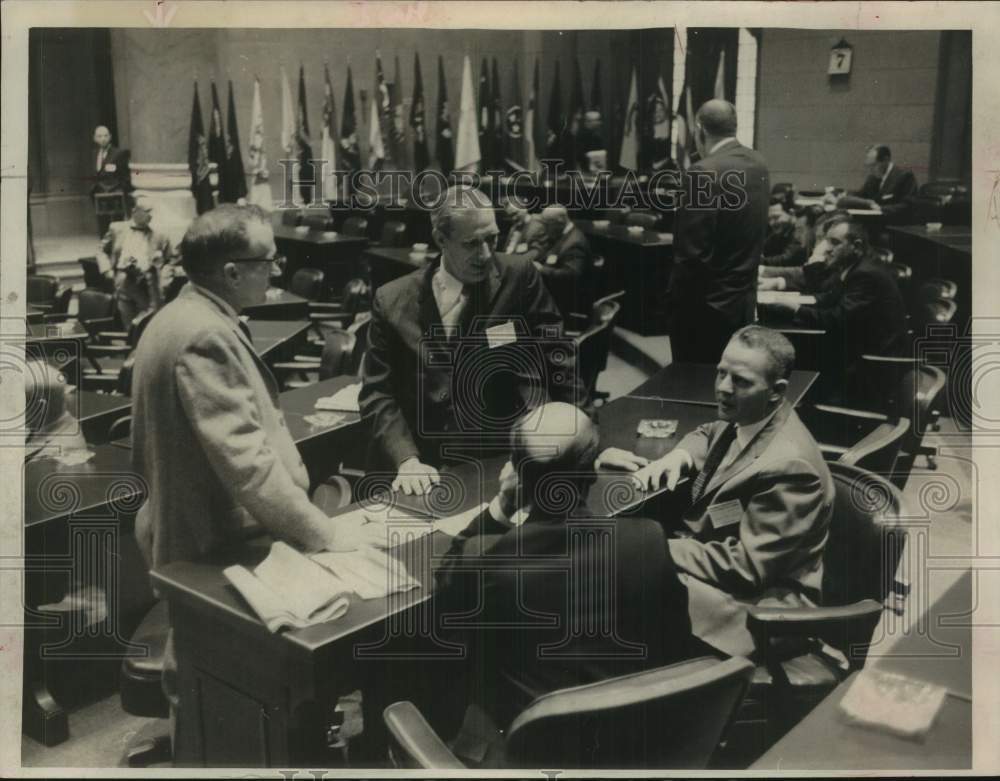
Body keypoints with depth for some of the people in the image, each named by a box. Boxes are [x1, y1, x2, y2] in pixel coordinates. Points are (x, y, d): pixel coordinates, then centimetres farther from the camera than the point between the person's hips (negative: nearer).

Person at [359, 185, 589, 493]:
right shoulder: (393, 301, -1)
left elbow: (556, 358, 3)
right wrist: (407, 460, -15)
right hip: (424, 469, 1)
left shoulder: (518, 277, -3)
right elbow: (378, 392, 0)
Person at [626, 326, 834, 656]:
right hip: (713, 558, 9)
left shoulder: (788, 465, -27)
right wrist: (679, 456, 1)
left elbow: (745, 568, -25)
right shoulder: (746, 419, 0)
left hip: (759, 597, -9)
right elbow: (708, 435, 25)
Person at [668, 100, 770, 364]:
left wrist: (677, 301, -11)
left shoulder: (705, 173, -19)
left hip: (705, 304, -8)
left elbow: (691, 252, -20)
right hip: (744, 298, 8)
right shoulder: (758, 164, 6)